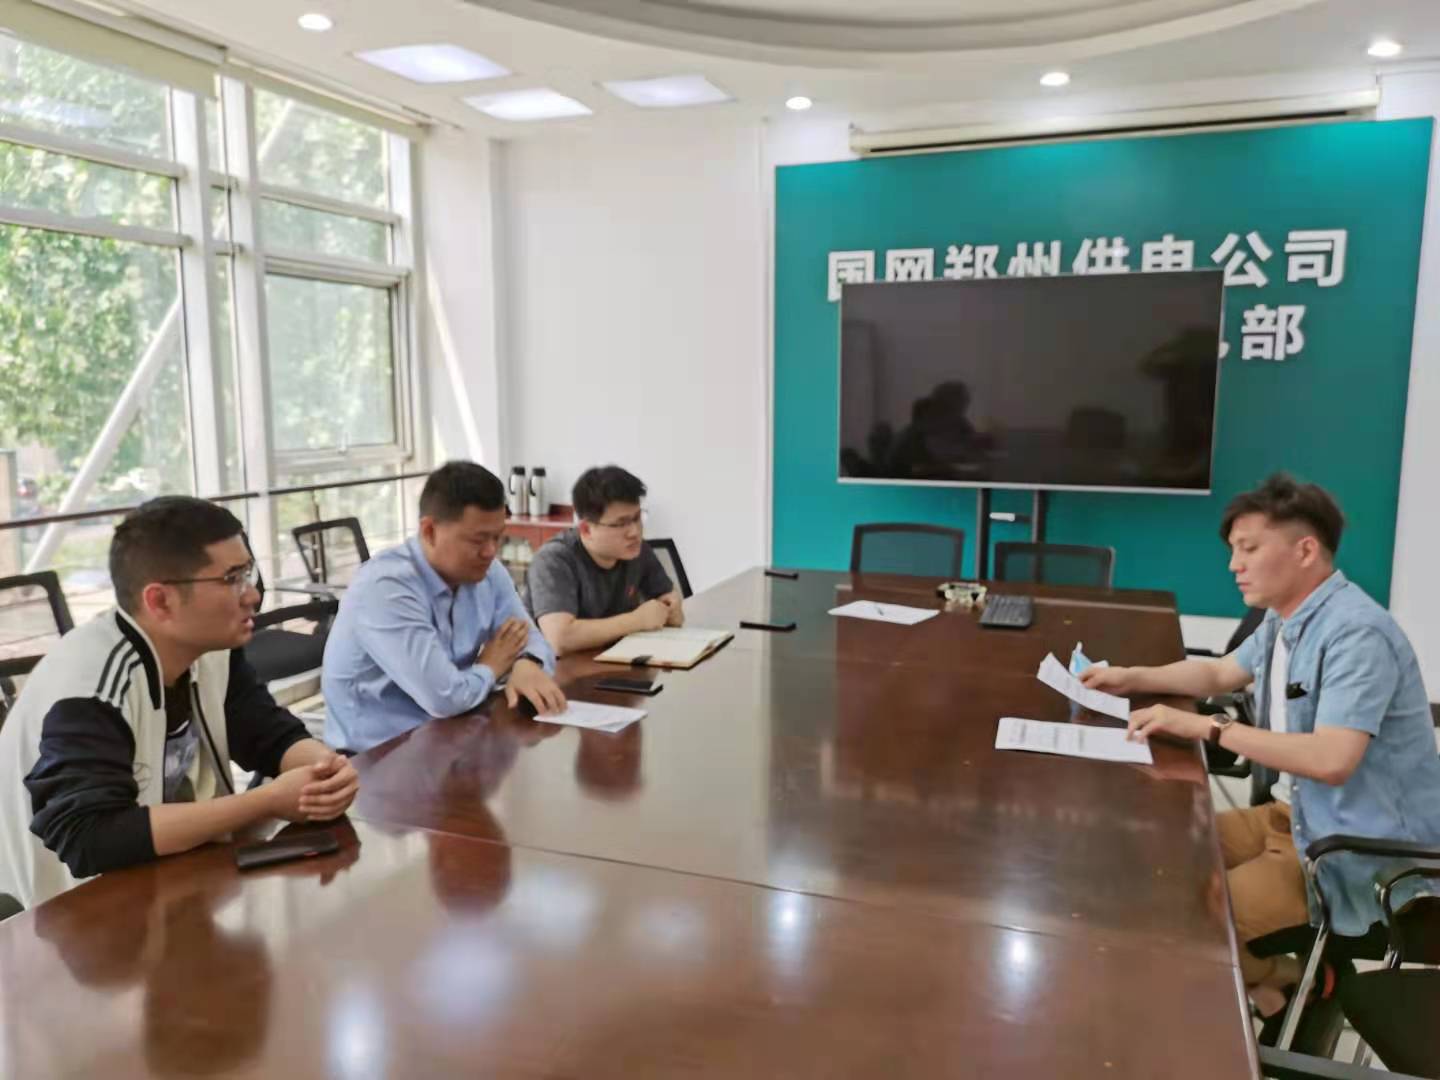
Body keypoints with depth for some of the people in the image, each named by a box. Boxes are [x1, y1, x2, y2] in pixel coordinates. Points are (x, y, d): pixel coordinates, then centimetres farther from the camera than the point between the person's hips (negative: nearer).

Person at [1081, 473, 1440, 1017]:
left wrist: (1207, 727, -30)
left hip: (1359, 852, -9)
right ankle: (1265, 973, 17)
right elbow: (1220, 672, 21)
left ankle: (1289, 984, 10)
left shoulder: (1356, 634, -26)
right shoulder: (1285, 620, 4)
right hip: (1297, 815, 9)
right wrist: (1132, 678, 8)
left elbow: (1331, 760, -35)